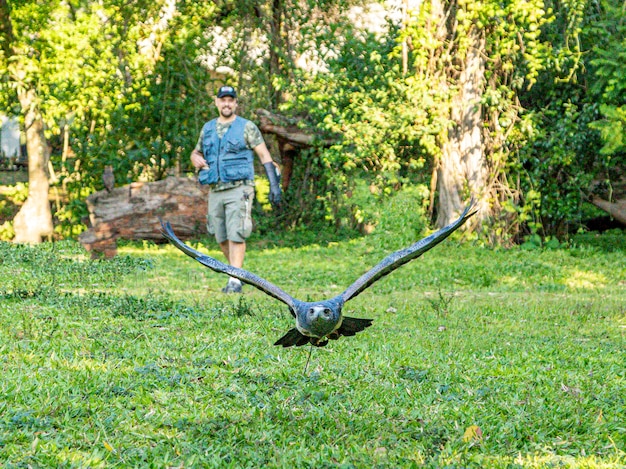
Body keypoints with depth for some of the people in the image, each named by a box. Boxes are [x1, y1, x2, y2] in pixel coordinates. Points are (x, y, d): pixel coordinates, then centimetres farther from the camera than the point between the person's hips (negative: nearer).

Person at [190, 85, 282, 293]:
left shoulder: (247, 127, 1)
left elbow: (265, 156, -1)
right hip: (215, 191, 5)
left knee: (235, 235, -12)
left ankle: (235, 281, -11)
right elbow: (196, 152, 26)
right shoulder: (208, 128, 14)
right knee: (222, 238, 8)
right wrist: (196, 159, 0)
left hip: (238, 189, -5)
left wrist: (274, 185, -8)